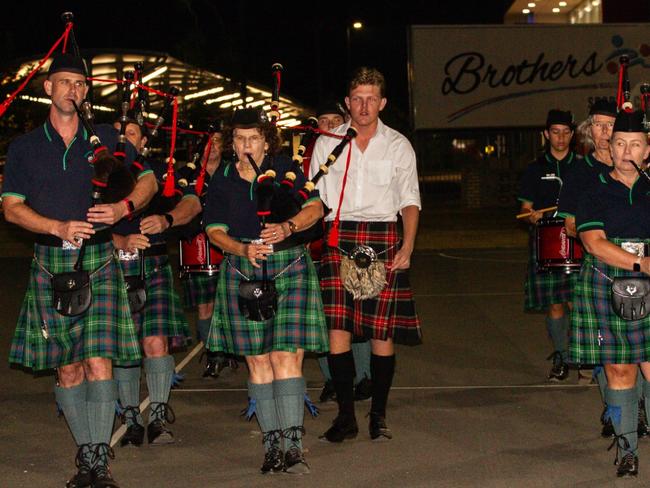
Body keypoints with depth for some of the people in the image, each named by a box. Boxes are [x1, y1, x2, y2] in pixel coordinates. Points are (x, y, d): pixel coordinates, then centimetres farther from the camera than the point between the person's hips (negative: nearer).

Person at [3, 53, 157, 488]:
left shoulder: (105, 138, 9)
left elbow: (148, 180, 14)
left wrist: (125, 207, -8)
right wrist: (60, 228, -13)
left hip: (99, 260, -1)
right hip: (51, 263, 2)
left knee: (98, 361, -12)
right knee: (67, 366, 5)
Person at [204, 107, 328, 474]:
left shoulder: (285, 168, 4)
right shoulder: (223, 179, 8)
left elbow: (315, 207, -3)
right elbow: (215, 230, 4)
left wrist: (288, 227, -22)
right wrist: (244, 249, -15)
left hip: (289, 270, -2)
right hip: (243, 275, 2)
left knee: (286, 358, -11)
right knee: (258, 362, 3)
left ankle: (294, 446, -11)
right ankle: (272, 443, 11)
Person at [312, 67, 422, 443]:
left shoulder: (398, 145, 10)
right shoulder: (327, 143, 11)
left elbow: (410, 200, 9)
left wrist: (407, 246, -4)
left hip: (383, 238, 0)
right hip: (338, 239, 1)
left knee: (382, 331, -1)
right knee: (337, 327, -8)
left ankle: (379, 415, 12)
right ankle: (346, 417, 0)